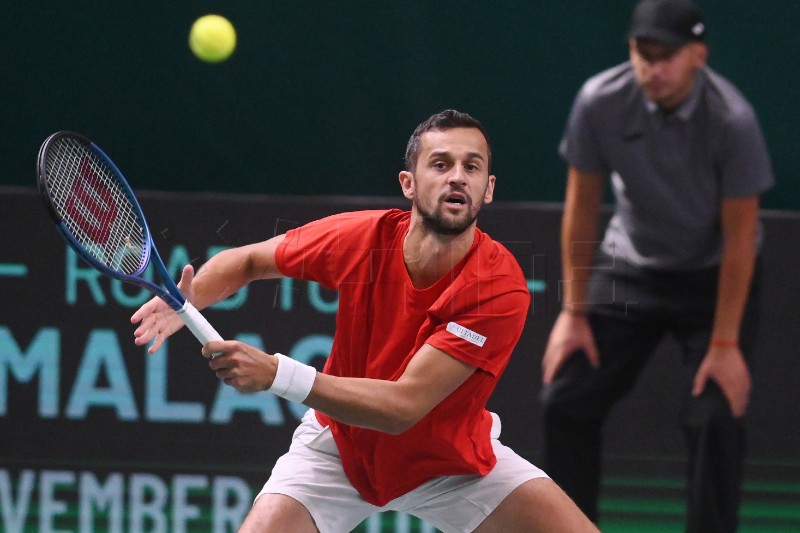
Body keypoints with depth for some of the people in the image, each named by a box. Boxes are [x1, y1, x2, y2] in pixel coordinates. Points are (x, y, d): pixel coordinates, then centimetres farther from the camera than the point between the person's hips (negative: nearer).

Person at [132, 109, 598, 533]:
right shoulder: (360, 238, -22)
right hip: (340, 448, 0)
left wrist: (278, 374, -45)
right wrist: (188, 299, -23)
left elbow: (405, 406, -36)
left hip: (452, 458, 0)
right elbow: (249, 260, -1)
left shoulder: (501, 287, -30)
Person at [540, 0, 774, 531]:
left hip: (715, 276, -3)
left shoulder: (732, 121, -27)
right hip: (631, 265, 3)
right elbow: (583, 205, -7)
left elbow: (740, 235, -21)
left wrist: (725, 344, -20)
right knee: (567, 400, -4)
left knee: (716, 418, -16)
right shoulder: (600, 103, -20)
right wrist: (573, 311, -6)